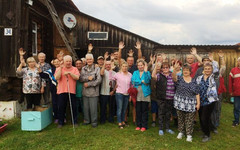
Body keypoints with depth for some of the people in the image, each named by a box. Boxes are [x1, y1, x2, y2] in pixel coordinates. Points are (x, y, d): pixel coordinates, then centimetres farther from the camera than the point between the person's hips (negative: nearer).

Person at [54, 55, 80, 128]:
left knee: (73, 107, 6)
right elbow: (57, 78, -10)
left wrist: (69, 73, -17)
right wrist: (60, 68, -9)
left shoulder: (75, 69, 6)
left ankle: (75, 121, 21)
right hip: (62, 91, 0)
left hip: (72, 91, 0)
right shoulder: (59, 69, 6)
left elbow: (77, 78, -8)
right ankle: (60, 122, 21)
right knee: (61, 107, 7)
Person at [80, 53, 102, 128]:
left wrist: (89, 84, -10)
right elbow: (81, 79, 1)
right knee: (86, 107, 12)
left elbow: (99, 80, -10)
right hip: (85, 92, 4)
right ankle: (87, 120, 29)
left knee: (93, 108, 2)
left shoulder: (97, 69, -3)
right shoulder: (83, 68, 11)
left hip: (93, 92, -4)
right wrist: (88, 78, -16)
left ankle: (94, 121, 17)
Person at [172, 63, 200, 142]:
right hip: (180, 103, 0)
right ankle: (181, 132, 29)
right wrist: (175, 69, -40)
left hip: (190, 104, 0)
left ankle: (189, 134, 19)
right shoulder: (179, 78, 2)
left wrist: (198, 103, -2)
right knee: (180, 119, 12)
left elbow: (197, 93, 5)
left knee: (189, 120, 5)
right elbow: (173, 76, -22)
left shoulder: (194, 81, 5)